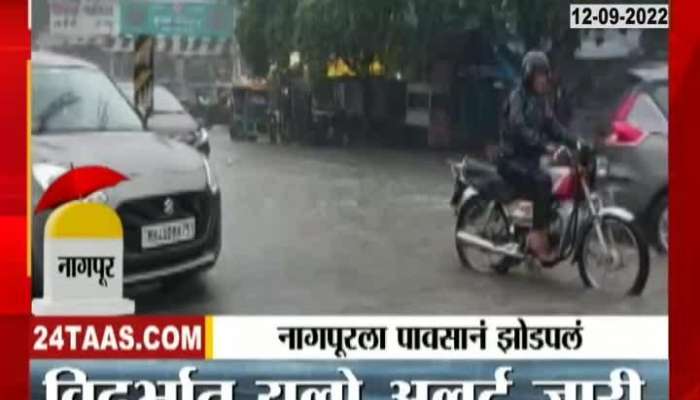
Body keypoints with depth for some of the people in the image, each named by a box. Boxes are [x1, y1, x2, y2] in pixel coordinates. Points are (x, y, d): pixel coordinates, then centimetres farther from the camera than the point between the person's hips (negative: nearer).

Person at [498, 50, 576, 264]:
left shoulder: (544, 99, 14)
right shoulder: (518, 96, -11)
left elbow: (553, 126, 7)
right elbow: (519, 127, -27)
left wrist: (573, 142, -11)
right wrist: (544, 145, -40)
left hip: (531, 159, 8)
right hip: (512, 159, -8)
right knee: (542, 182, -32)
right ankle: (539, 240, -29)